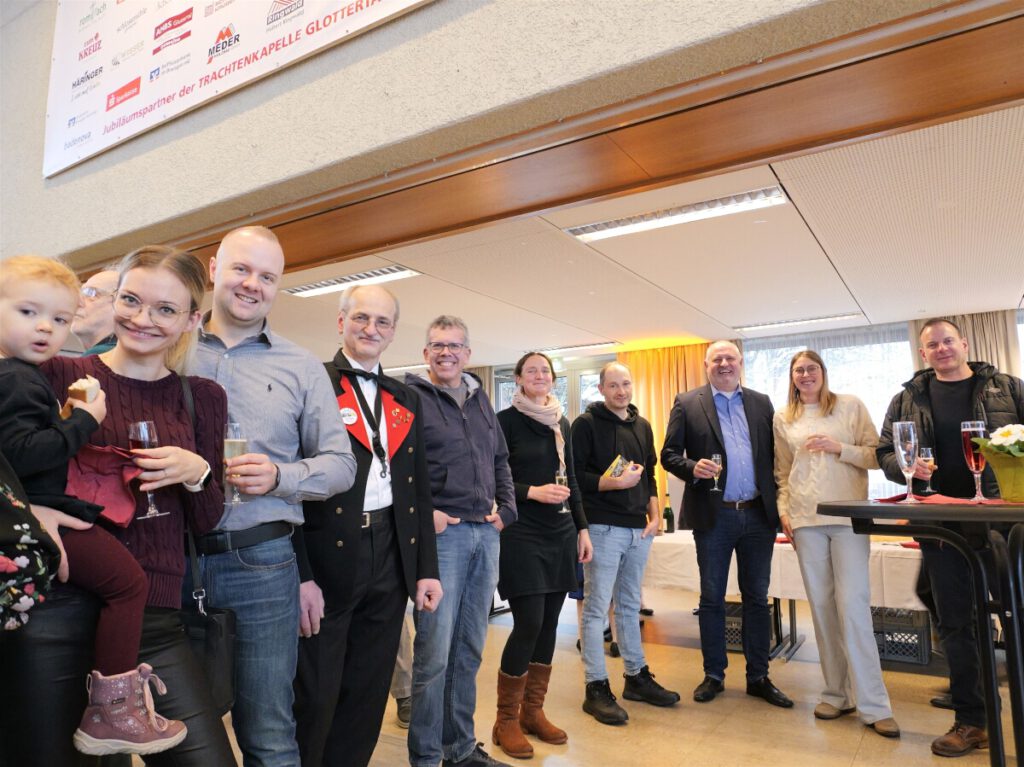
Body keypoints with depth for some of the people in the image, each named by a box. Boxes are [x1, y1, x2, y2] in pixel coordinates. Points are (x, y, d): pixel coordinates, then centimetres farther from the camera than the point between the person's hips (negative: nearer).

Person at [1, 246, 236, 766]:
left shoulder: (202, 398, 7)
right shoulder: (58, 374, 1)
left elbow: (206, 522, 9)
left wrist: (196, 473, -9)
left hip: (154, 617, 2)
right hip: (52, 607, -1)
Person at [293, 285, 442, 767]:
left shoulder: (405, 400, 12)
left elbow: (419, 489, 12)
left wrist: (426, 568, 7)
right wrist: (300, 574, -15)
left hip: (391, 560, 5)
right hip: (327, 559, -5)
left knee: (368, 694, 17)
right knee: (314, 697, 9)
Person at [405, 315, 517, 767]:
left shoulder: (480, 399, 16)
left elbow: (500, 460, 22)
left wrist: (506, 509, 11)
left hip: (485, 533, 6)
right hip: (441, 532, -6)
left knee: (469, 650, 15)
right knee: (434, 653, -3)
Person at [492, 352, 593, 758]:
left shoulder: (561, 423, 12)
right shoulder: (505, 421, -5)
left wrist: (582, 529, 13)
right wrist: (532, 491, -19)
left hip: (560, 534, 6)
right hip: (521, 535, -6)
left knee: (548, 625, 9)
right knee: (528, 624, -7)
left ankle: (533, 712, 24)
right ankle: (506, 720, 11)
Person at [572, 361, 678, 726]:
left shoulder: (642, 426, 15)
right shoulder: (586, 424, -6)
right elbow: (575, 475, -11)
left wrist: (654, 514, 8)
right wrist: (615, 482, -21)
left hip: (638, 529, 7)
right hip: (603, 528, -6)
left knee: (630, 606, 17)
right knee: (596, 608, -1)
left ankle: (637, 677, 28)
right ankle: (596, 689, 8)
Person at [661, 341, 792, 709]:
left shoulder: (762, 403, 11)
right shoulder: (687, 403, 2)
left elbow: (774, 455, 9)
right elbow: (669, 454, -1)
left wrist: (780, 504, 2)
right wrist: (692, 468, -20)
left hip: (759, 513, 3)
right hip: (713, 515, -2)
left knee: (757, 598, 11)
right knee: (712, 599, 8)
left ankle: (758, 677, 24)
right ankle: (713, 675, 22)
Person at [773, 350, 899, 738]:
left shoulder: (850, 405, 6)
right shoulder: (783, 419, 12)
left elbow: (876, 456, 4)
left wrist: (839, 448, -11)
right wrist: (783, 510, 6)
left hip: (849, 516, -2)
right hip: (805, 519, 3)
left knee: (853, 605, -8)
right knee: (822, 606, 5)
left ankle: (872, 705, 2)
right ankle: (837, 693, 16)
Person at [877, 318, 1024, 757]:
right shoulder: (908, 400, 9)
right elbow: (885, 453, 10)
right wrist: (905, 466, -11)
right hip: (941, 528, 1)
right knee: (955, 625, 8)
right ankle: (970, 720, 22)